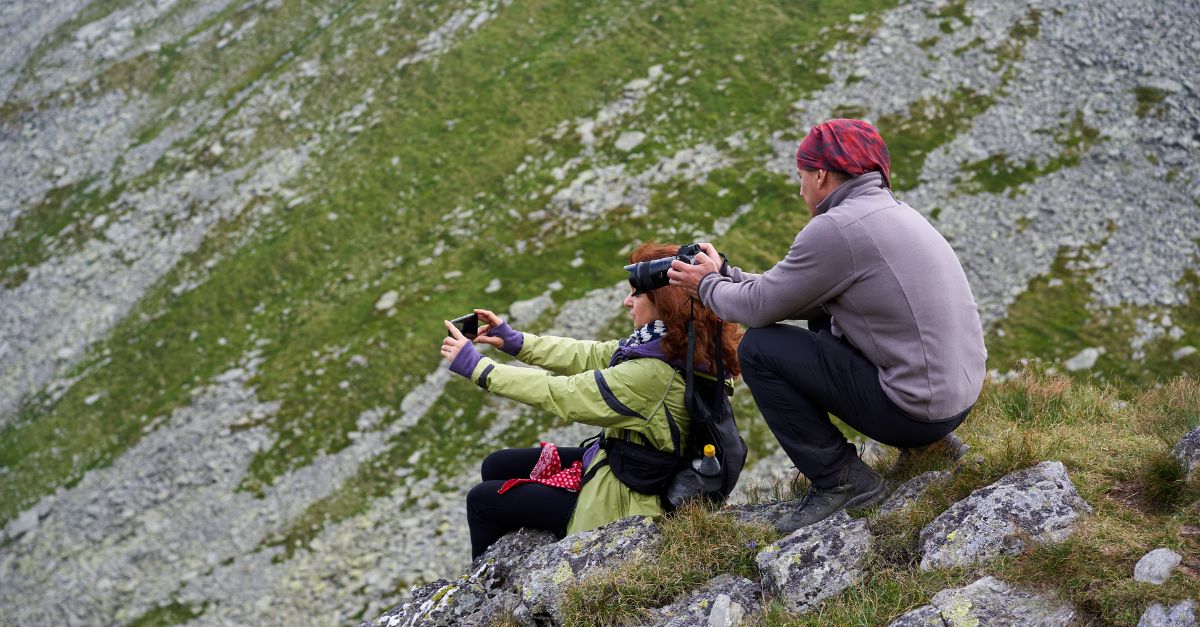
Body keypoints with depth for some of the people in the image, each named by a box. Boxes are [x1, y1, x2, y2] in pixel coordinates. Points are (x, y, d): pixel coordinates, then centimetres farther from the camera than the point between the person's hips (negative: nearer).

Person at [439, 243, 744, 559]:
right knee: (497, 466, 19)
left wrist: (476, 367, -19)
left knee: (482, 500, 5)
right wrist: (514, 341, 0)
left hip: (620, 499, -9)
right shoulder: (678, 349, -6)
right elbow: (593, 356, 2)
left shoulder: (653, 374, -34)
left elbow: (563, 394, -28)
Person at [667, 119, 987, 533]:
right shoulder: (892, 211, 12)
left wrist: (706, 286, 10)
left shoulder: (836, 227, -16)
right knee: (820, 322, 27)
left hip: (918, 410, -9)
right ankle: (929, 443, 20)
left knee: (758, 349, -5)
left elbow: (760, 307, -9)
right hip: (961, 396, 9)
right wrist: (724, 274, 21)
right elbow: (800, 294, 18)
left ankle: (839, 480, -1)